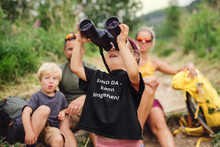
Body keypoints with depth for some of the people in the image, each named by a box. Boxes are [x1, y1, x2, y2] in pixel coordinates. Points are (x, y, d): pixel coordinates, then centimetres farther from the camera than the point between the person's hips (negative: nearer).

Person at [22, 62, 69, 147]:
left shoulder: (60, 96, 9)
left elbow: (66, 108, 28)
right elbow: (26, 112, -21)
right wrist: (28, 132, -35)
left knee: (58, 140, -38)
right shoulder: (36, 97, -6)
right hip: (35, 128, 0)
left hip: (51, 129, 1)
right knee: (44, 109, -34)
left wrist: (63, 112, 3)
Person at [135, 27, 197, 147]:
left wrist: (190, 65, -5)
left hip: (150, 102, 3)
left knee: (160, 124, -28)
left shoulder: (154, 64, 17)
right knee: (147, 90, -35)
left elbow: (177, 71, 16)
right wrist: (141, 80, -30)